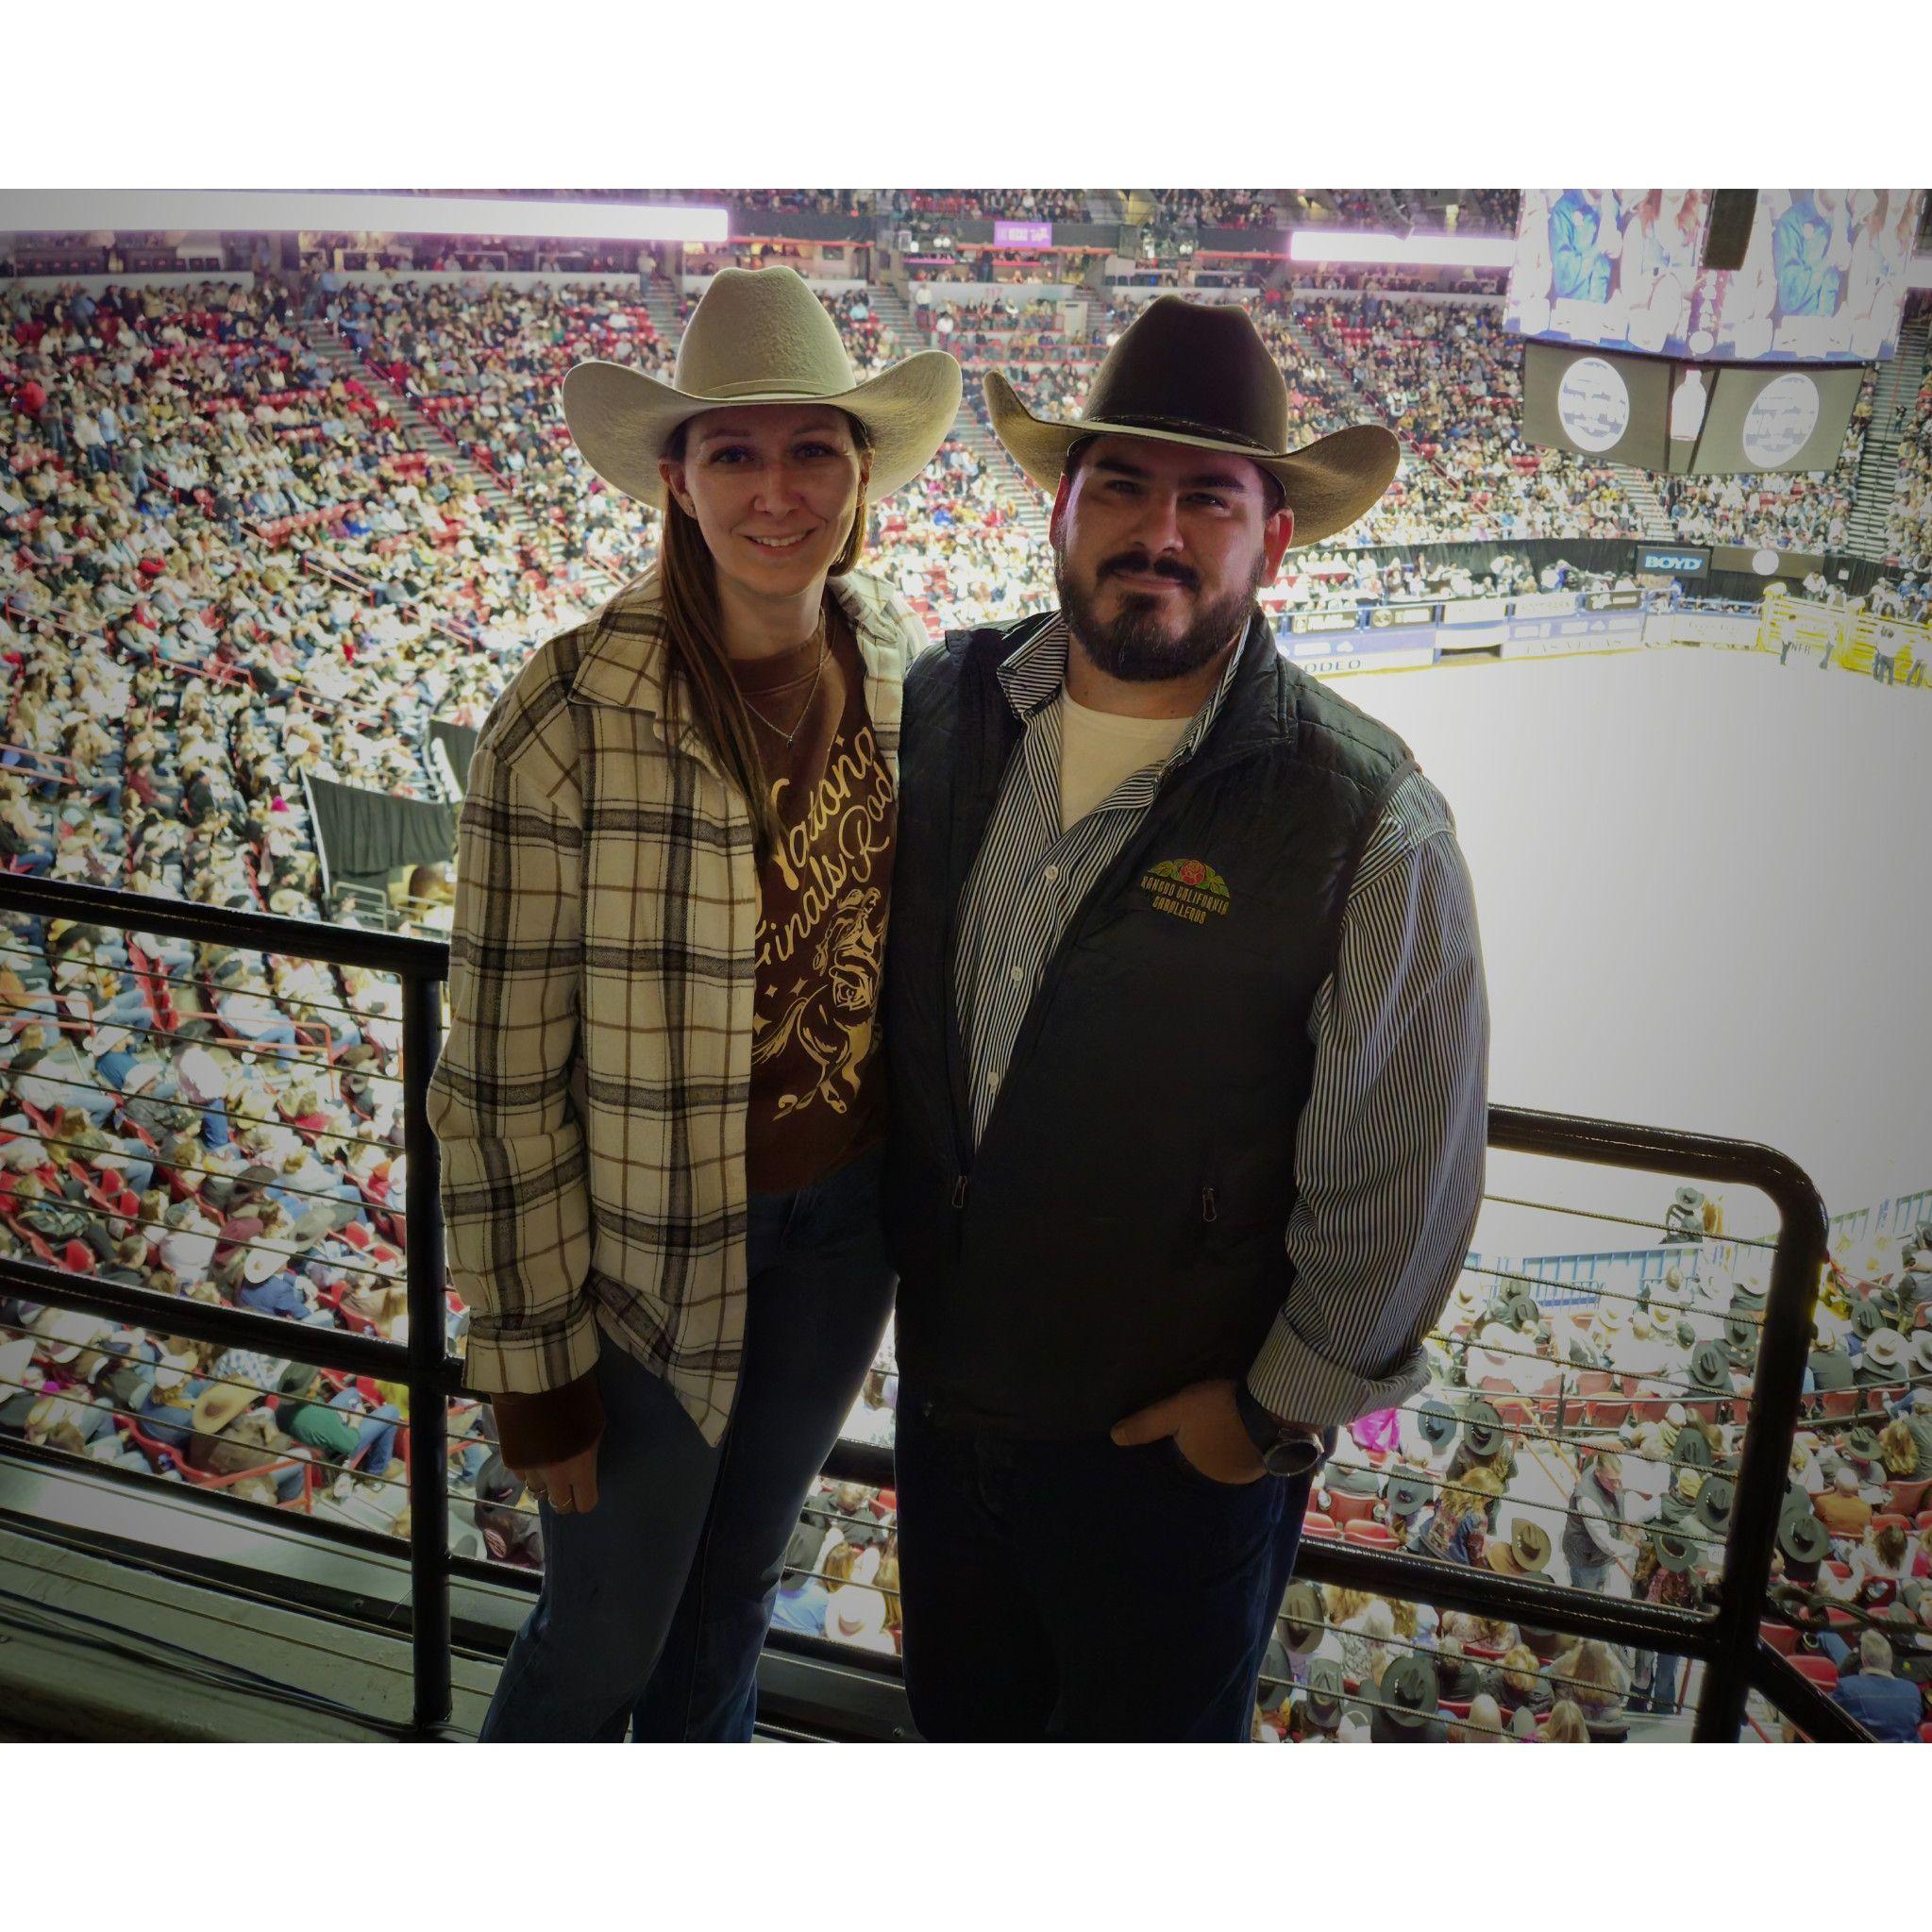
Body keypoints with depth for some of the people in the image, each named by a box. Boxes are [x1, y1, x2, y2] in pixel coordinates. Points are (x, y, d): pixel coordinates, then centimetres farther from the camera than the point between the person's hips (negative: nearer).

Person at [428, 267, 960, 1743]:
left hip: (846, 1226, 5)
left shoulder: (899, 666, -5)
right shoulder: (571, 719, -22)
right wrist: (536, 1363, -12)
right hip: (653, 1249, -4)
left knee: (739, 1583, 26)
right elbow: (503, 1077, -17)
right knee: (606, 1634, 16)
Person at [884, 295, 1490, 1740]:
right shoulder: (944, 707, -5)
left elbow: (1399, 1184, -14)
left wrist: (1283, 1406, -7)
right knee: (960, 1717, 28)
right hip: (940, 1381, 5)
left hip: (1180, 1445, -4)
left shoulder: (1370, 827, -21)